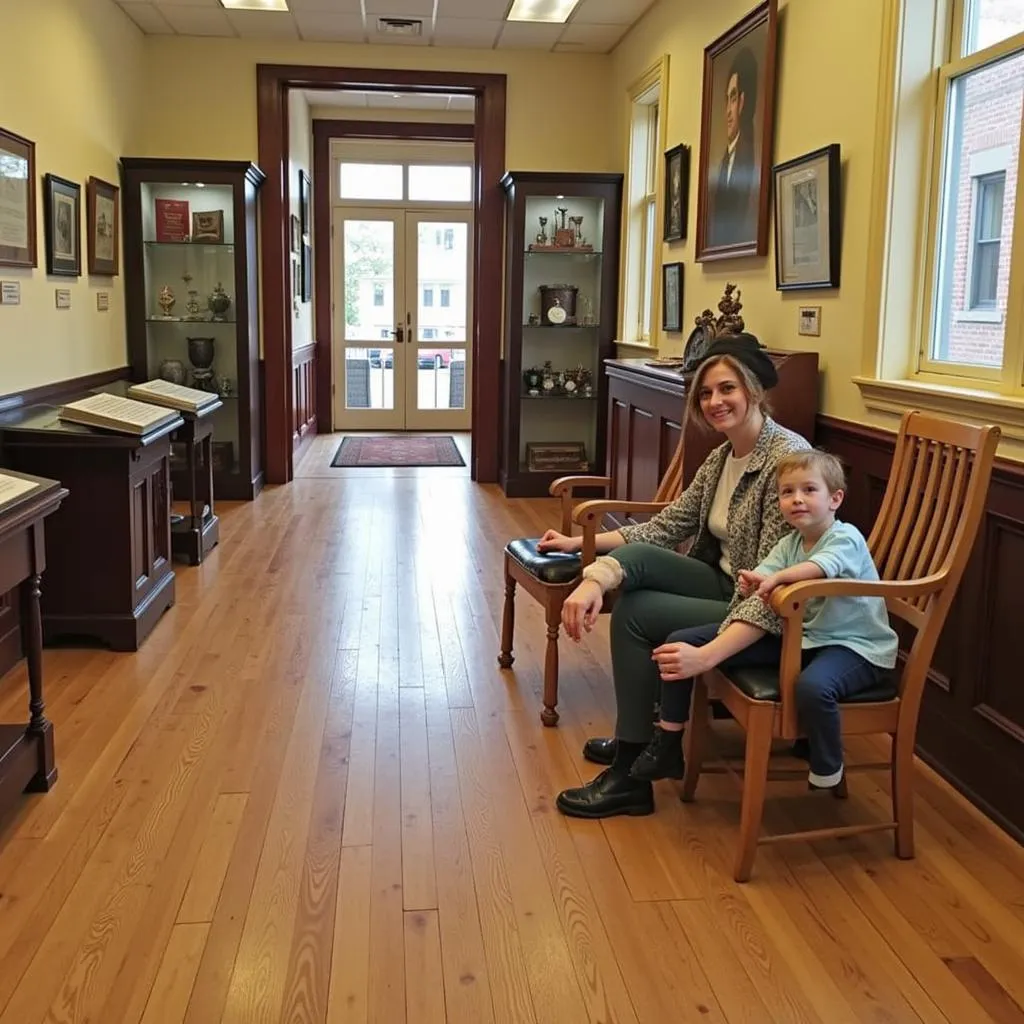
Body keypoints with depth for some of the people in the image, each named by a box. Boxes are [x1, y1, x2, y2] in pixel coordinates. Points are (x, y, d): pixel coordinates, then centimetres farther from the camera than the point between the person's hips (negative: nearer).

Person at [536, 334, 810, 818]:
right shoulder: (722, 456, 6)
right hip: (725, 586, 8)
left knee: (635, 612, -18)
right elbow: (666, 526, 9)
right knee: (633, 556, -13)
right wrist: (583, 542, 1)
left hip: (769, 618, -8)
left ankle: (631, 774, -6)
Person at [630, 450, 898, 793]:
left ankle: (828, 774, -13)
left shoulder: (846, 539, -14)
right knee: (682, 642, -2)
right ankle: (666, 748, 8)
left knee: (812, 686, -45)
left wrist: (776, 578, -36)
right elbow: (760, 589, -6)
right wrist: (753, 587, -27)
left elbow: (821, 568, -39)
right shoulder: (789, 544, 7)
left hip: (851, 646, -7)